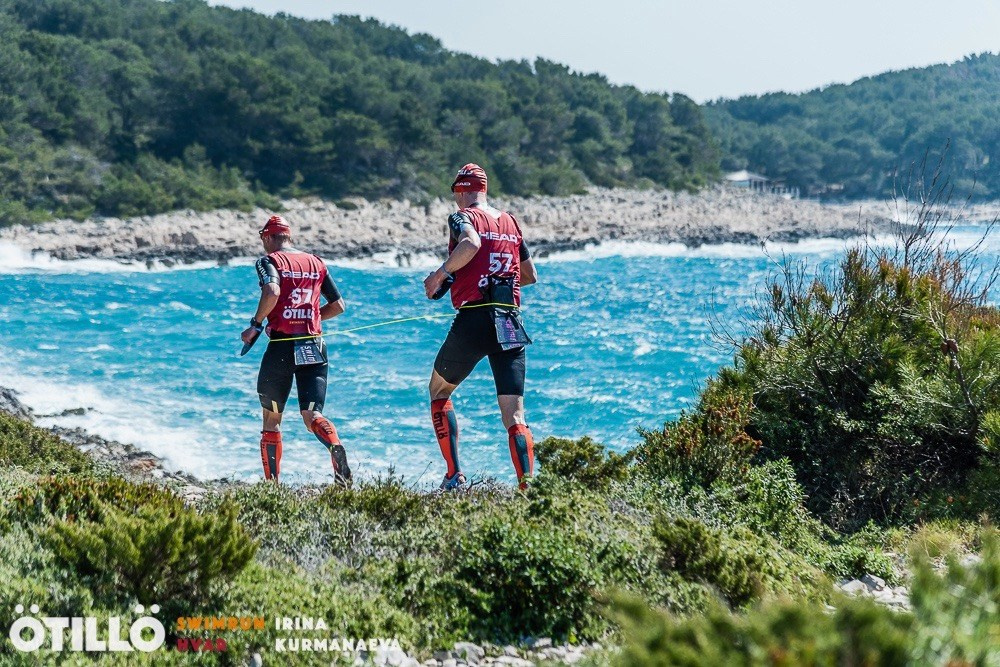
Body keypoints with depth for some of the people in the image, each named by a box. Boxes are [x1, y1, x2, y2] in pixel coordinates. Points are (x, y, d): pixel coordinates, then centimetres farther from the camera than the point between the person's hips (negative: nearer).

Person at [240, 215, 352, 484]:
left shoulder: (270, 261, 1)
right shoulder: (316, 263, 15)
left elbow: (272, 292, -20)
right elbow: (338, 306, 16)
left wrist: (255, 325, -7)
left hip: (282, 346, -3)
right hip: (314, 347, 3)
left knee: (272, 418, 12)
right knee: (312, 415, -4)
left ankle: (271, 481, 11)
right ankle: (336, 448, -35)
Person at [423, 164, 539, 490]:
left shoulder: (462, 217, 0)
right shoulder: (511, 222, 17)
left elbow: (471, 243, -24)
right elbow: (530, 275, 24)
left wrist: (439, 275, -12)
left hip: (474, 320, -4)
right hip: (512, 324, 4)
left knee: (439, 392, 18)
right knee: (514, 415, 0)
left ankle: (455, 475, 8)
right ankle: (528, 486, -17)